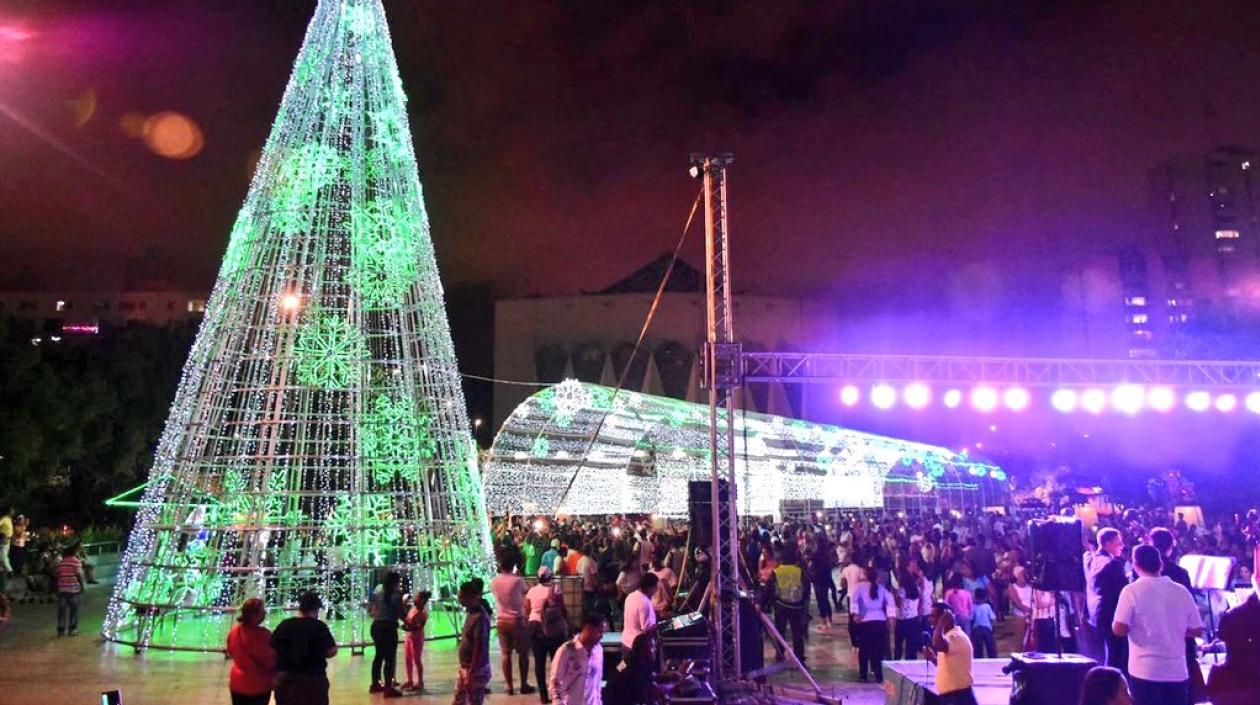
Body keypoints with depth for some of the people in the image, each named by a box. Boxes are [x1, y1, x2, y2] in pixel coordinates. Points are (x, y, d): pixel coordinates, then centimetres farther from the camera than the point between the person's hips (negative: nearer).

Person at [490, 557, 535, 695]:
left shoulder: (494, 582, -2)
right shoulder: (517, 580, -14)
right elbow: (527, 591, 4)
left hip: (502, 620, 4)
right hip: (517, 620, -4)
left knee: (505, 654, 9)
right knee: (523, 653, 8)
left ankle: (509, 686, 10)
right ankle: (524, 685, 12)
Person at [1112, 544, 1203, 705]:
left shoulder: (1132, 591, -9)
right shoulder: (1182, 591, 3)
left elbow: (1119, 630, -14)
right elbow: (1197, 630, 7)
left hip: (1145, 671, -3)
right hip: (1178, 672, 4)